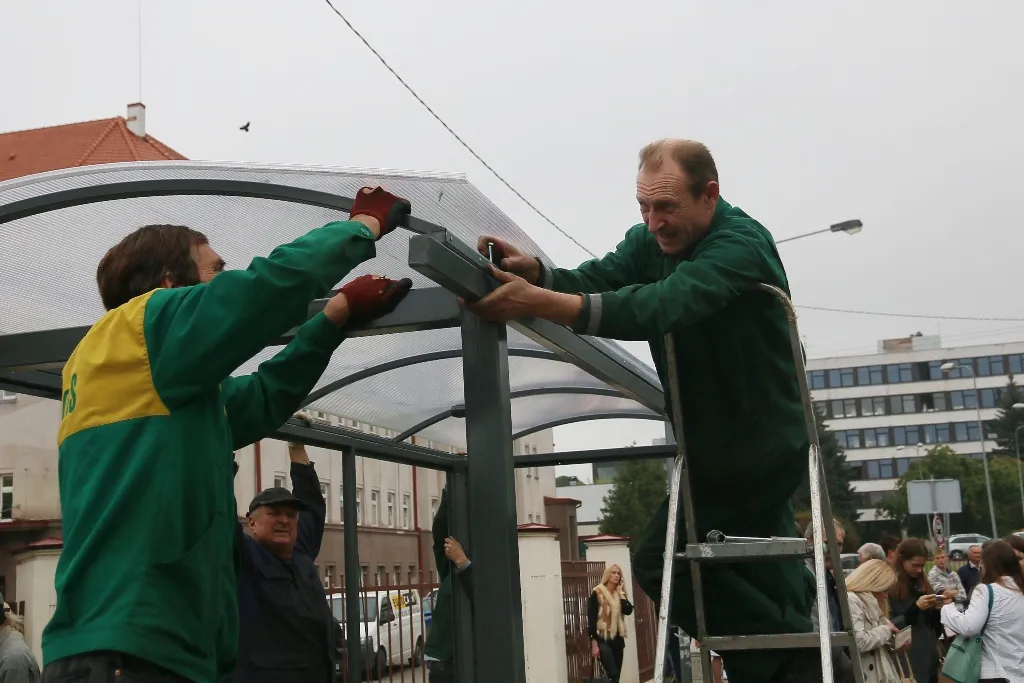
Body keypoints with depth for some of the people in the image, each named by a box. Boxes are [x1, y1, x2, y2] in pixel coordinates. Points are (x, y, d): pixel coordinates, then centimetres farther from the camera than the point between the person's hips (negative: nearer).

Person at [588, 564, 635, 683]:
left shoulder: (619, 594, 14)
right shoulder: (597, 593, -4)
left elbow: (628, 611, -4)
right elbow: (591, 619, -9)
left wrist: (621, 593, -4)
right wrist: (594, 643, -14)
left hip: (617, 639, 6)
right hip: (603, 639, -6)